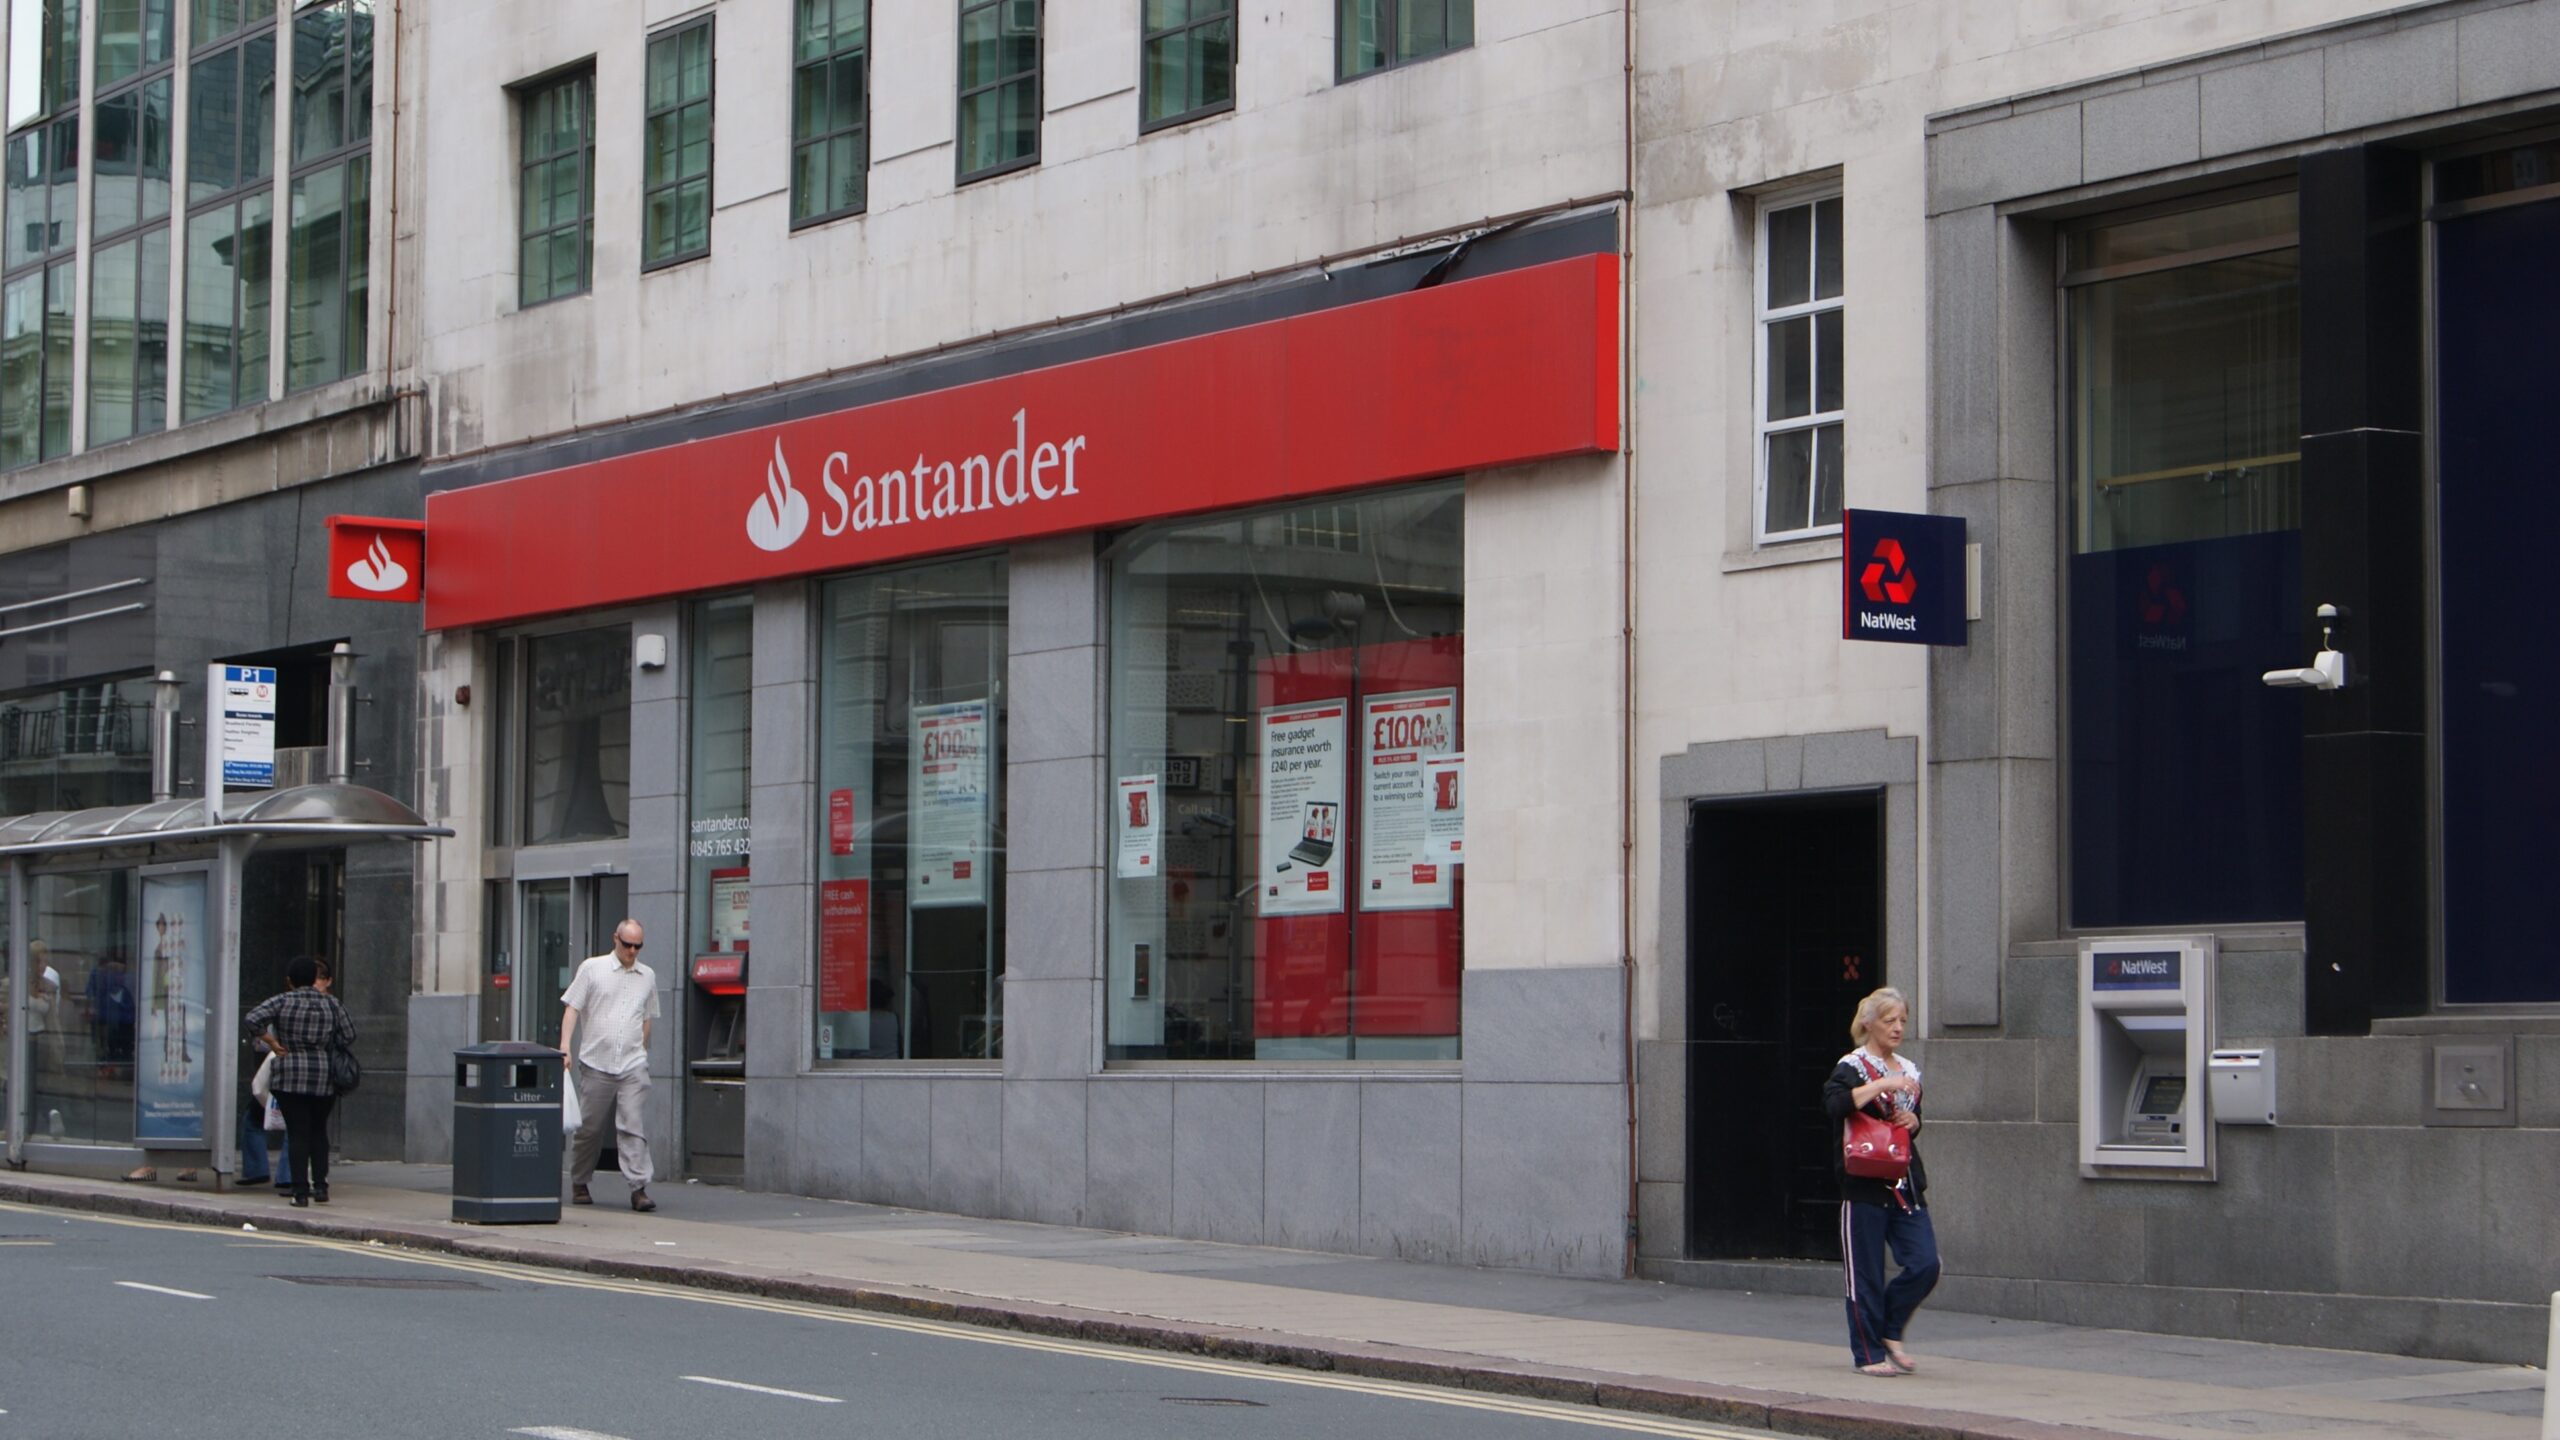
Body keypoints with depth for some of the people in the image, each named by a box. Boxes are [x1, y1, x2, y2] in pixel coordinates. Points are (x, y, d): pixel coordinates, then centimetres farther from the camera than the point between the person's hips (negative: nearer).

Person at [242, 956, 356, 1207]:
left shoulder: (281, 1003, -4)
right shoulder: (331, 1005, 4)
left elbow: (251, 1021, -16)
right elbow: (348, 1038, 5)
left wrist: (270, 1042, -6)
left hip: (290, 1076, -2)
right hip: (325, 1078, 2)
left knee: (297, 1133, 0)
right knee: (319, 1131, 16)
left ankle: (301, 1191, -4)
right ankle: (320, 1185, 9)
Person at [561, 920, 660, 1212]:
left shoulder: (647, 976, 13)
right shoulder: (592, 968, 4)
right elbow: (572, 1008, 2)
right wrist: (565, 1046, -8)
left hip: (633, 1066, 1)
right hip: (596, 1063, -1)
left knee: (633, 1127, -8)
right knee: (589, 1128, 5)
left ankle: (638, 1188, -13)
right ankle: (579, 1184, 21)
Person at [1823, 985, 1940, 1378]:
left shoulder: (1909, 1071, 15)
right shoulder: (1852, 1067, -5)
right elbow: (1835, 1105, -25)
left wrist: (1913, 1122, 5)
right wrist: (1882, 1085, -27)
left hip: (1905, 1185, 6)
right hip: (1865, 1186, -6)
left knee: (1925, 1265, -4)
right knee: (1866, 1274, -2)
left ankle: (1889, 1332, 16)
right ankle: (1868, 1353, 8)